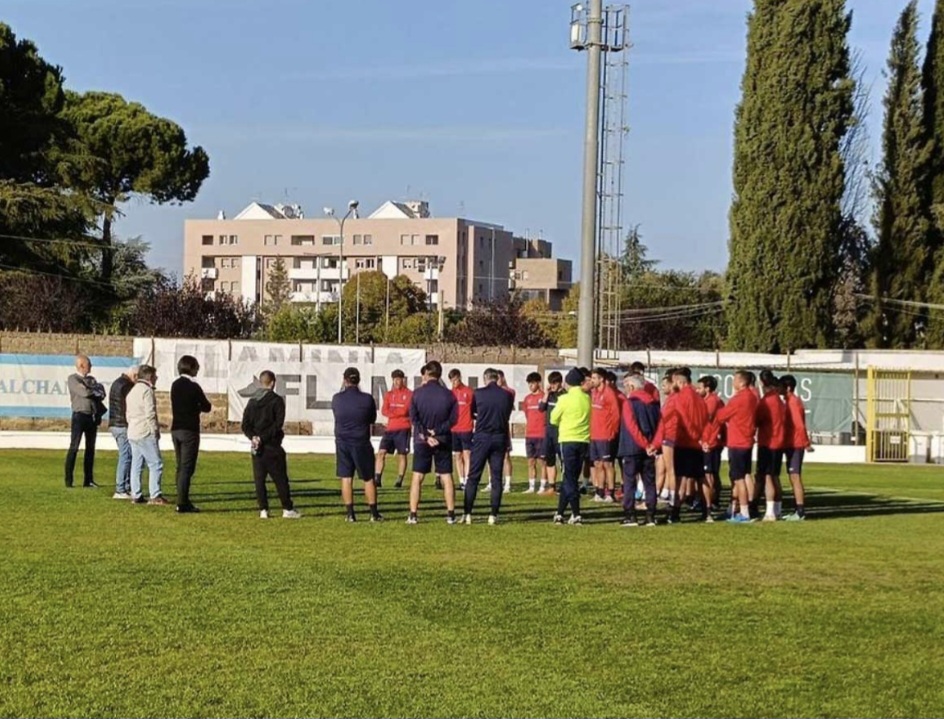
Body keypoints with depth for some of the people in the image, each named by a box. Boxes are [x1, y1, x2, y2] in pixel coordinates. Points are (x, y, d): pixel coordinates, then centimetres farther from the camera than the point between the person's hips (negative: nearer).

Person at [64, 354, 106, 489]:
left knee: (90, 448, 7)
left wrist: (91, 391, -12)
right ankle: (68, 481, -5)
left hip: (93, 417, 6)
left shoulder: (92, 380, 17)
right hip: (80, 415, -6)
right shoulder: (73, 379, -2)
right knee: (74, 448, -6)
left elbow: (102, 394, 5)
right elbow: (84, 392, -16)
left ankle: (88, 480, 12)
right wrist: (96, 391, 0)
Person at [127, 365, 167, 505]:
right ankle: (155, 496, -11)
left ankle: (136, 495, 9)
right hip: (146, 434, -10)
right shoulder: (146, 390, -11)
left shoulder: (132, 391, 19)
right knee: (156, 464, -8)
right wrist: (155, 430, -10)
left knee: (137, 466, 10)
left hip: (133, 434, 10)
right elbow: (150, 413, -17)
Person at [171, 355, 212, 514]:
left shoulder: (175, 385, 9)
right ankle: (182, 504, -8)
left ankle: (183, 501, 16)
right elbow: (207, 407, -5)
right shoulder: (193, 386, -13)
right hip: (189, 430, -8)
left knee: (181, 467, 13)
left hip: (176, 429, 8)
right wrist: (199, 406, 15)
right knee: (187, 468, -6)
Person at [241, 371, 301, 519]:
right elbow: (278, 424, -15)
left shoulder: (252, 401, 10)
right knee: (280, 479, 1)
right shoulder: (276, 400, -6)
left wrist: (254, 437, -7)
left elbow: (245, 425, 5)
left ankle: (263, 510, 2)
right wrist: (263, 438, -13)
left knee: (259, 479, 6)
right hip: (272, 446, -5)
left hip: (257, 447, 5)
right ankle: (288, 509, 4)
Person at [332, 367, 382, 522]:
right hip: (361, 443, -1)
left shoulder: (337, 399, -5)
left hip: (342, 443, 1)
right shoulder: (367, 399, -9)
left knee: (346, 478, 7)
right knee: (368, 479, 9)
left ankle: (350, 514, 4)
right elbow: (373, 419, 5)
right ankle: (374, 513, 10)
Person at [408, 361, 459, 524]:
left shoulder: (418, 393, -5)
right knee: (447, 477, 6)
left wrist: (425, 435, -10)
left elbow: (413, 417, -9)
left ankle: (413, 515, -1)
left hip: (421, 441, -1)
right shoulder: (448, 394, -1)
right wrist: (438, 431, -9)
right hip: (443, 440, 1)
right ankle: (451, 514, 3)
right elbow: (453, 419, -5)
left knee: (417, 477, 4)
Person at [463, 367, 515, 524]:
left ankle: (467, 514, 0)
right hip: (500, 438, 2)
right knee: (496, 478, 6)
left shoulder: (478, 393, -5)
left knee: (473, 477, 3)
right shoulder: (507, 395, 0)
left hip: (481, 437, -2)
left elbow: (472, 413, 10)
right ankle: (494, 515, 4)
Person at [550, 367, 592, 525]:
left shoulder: (565, 398, -8)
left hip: (568, 441, -4)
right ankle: (559, 513, 15)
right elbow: (589, 418, 9)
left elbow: (554, 419, 1)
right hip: (584, 441, 4)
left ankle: (576, 515, -11)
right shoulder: (587, 399, 4)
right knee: (571, 479, 12)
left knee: (570, 479, -1)